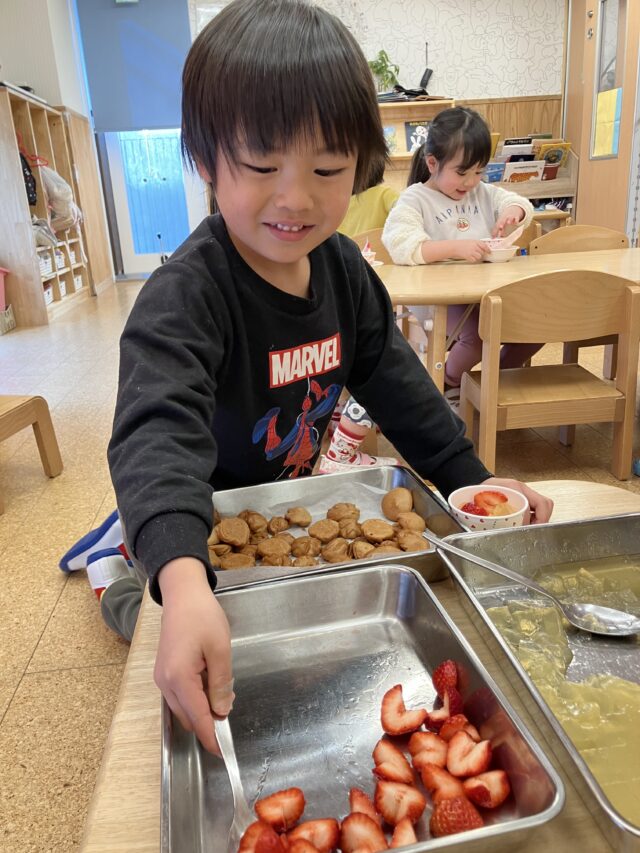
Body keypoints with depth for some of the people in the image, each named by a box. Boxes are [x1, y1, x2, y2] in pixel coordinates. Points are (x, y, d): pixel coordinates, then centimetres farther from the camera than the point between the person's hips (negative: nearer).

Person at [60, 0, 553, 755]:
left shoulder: (344, 269, -13)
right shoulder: (185, 295, -34)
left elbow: (394, 381, -6)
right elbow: (159, 432, -49)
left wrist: (469, 478, -10)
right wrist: (185, 583, -65)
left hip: (291, 496, 6)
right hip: (193, 521, -5)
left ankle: (127, 537, 42)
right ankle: (117, 568, 37)